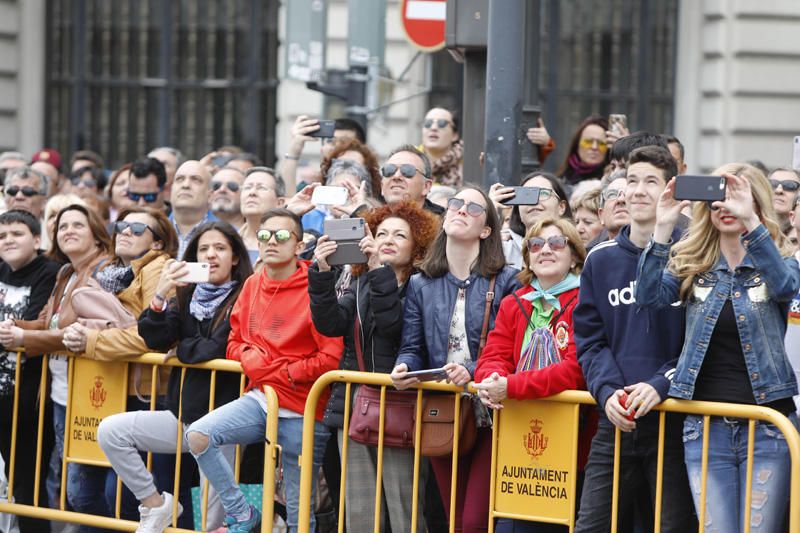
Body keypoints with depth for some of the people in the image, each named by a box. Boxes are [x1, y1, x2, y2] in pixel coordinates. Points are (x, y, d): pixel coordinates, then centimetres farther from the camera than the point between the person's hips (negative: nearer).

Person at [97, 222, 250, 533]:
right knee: (111, 431, -8)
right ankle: (155, 503, 2)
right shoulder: (188, 297, 10)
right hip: (185, 411, 6)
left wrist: (182, 348, 0)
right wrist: (160, 296, -14)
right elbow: (156, 340, -1)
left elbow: (217, 351, -18)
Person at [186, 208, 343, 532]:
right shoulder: (252, 286, 9)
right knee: (198, 435, -19)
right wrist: (251, 358, -4)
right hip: (260, 400, 5)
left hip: (301, 412, -5)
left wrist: (283, 374, -12)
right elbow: (235, 342, 19)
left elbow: (332, 357, -16)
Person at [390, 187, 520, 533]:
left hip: (490, 416, -4)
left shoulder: (506, 281, -3)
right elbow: (412, 348, 9)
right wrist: (404, 367, -13)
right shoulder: (421, 285, 11)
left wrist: (474, 372, -24)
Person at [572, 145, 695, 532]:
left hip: (675, 419, -4)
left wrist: (661, 385, -17)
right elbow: (589, 339, 10)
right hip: (616, 421, 4)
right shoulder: (601, 260, 11)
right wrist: (606, 391, -8)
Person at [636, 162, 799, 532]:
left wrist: (751, 222, -33)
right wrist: (663, 228, -22)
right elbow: (649, 296, -10)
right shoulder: (692, 264, 8)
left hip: (767, 426, -2)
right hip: (706, 427, 2)